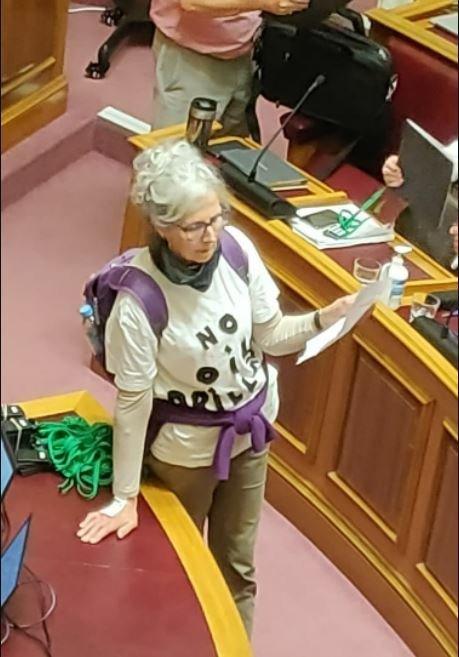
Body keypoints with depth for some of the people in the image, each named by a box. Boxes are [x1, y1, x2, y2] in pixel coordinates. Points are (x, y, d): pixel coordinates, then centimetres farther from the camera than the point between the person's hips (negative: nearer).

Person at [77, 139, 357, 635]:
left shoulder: (236, 248, -19)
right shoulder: (139, 300, -32)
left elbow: (269, 335, -6)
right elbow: (133, 401, -22)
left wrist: (326, 318, -25)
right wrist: (124, 497, -15)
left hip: (251, 425, 4)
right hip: (186, 444, -4)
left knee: (236, 563, 22)